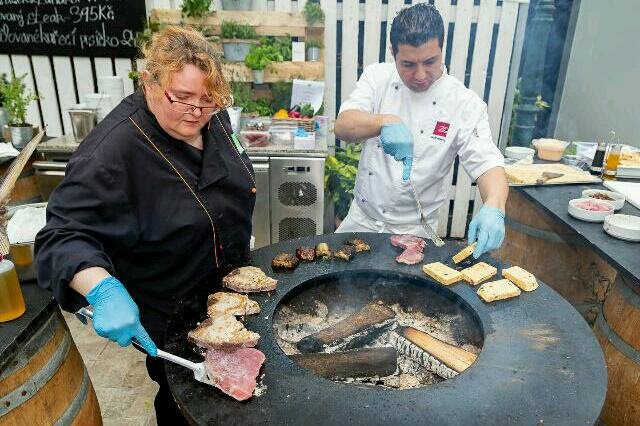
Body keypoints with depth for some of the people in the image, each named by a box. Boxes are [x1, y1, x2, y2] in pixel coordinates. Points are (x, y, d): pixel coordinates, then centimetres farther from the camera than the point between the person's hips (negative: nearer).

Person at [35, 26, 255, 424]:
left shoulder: (212, 118, -8)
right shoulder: (114, 148, -29)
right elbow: (64, 234, -31)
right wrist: (103, 290, -47)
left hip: (233, 285, 7)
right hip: (170, 317, -6)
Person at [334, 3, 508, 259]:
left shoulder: (465, 105, -13)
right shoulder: (378, 77, -7)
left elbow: (488, 163, -20)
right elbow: (343, 127, -20)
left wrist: (494, 208, -41)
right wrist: (386, 121, -41)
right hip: (362, 218, 3)